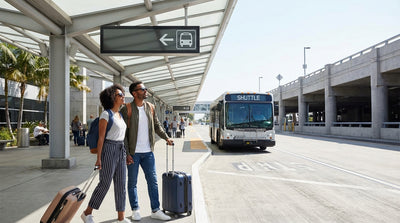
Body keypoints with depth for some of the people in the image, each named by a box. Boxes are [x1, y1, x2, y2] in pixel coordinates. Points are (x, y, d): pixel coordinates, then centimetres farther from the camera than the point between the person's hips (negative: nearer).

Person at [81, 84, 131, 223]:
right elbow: (101, 137, -11)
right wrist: (98, 158, -14)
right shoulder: (106, 114, -9)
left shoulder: (120, 115, 13)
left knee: (121, 184, 6)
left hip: (120, 151, 7)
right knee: (105, 184, 0)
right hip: (108, 150, -7)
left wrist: (126, 154, 15)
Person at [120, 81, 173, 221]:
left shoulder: (150, 107, 7)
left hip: (148, 152, 4)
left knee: (153, 181, 7)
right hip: (133, 153, -4)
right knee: (132, 182, 8)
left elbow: (156, 125, 18)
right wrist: (126, 154, -13)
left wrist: (166, 137, 6)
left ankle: (155, 210, 18)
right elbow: (123, 133, -9)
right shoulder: (127, 109, -8)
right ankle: (135, 210, 23)